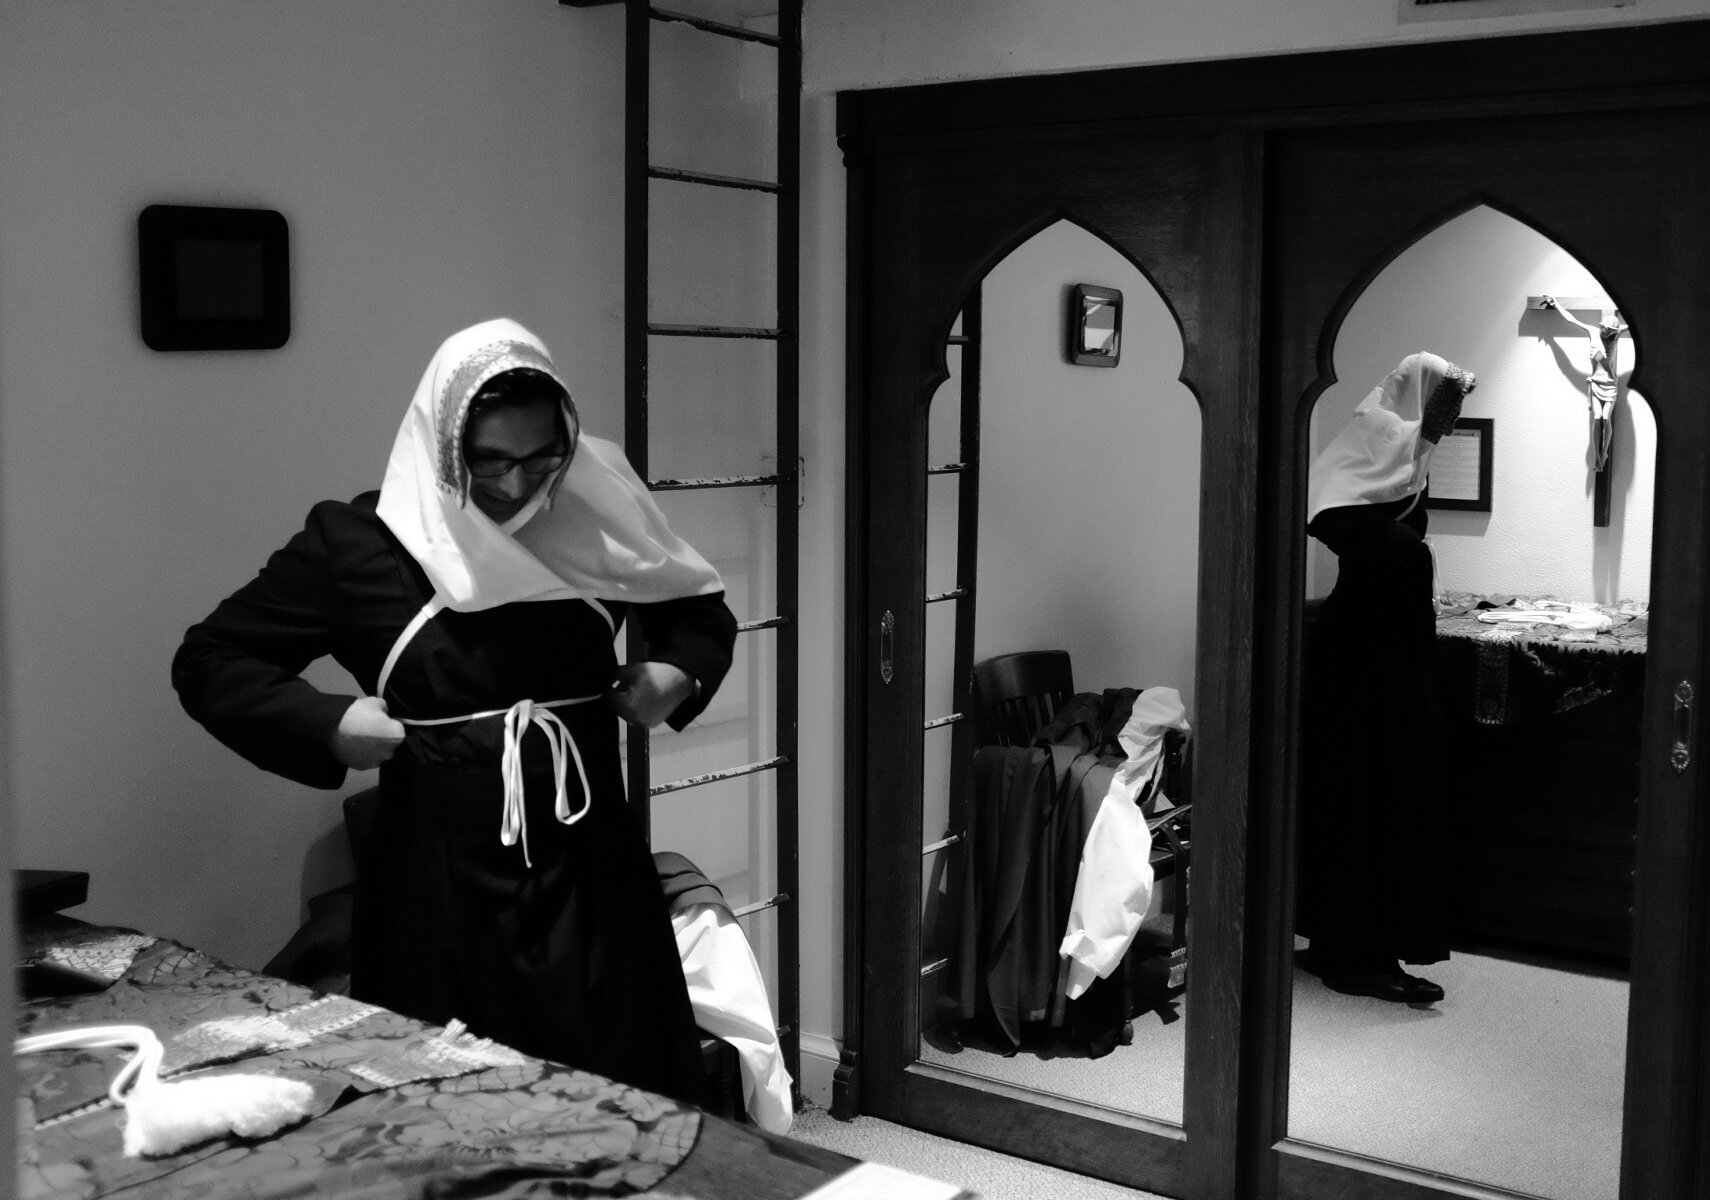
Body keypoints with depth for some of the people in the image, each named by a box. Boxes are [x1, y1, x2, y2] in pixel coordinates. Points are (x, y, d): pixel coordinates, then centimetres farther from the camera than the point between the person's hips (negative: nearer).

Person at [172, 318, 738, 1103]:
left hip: (591, 875, 2)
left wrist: (679, 670, -3)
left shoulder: (592, 525, 1)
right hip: (439, 886, -2)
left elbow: (701, 614, 18)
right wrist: (325, 724, -13)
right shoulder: (358, 542, -6)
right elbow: (207, 661, 2)